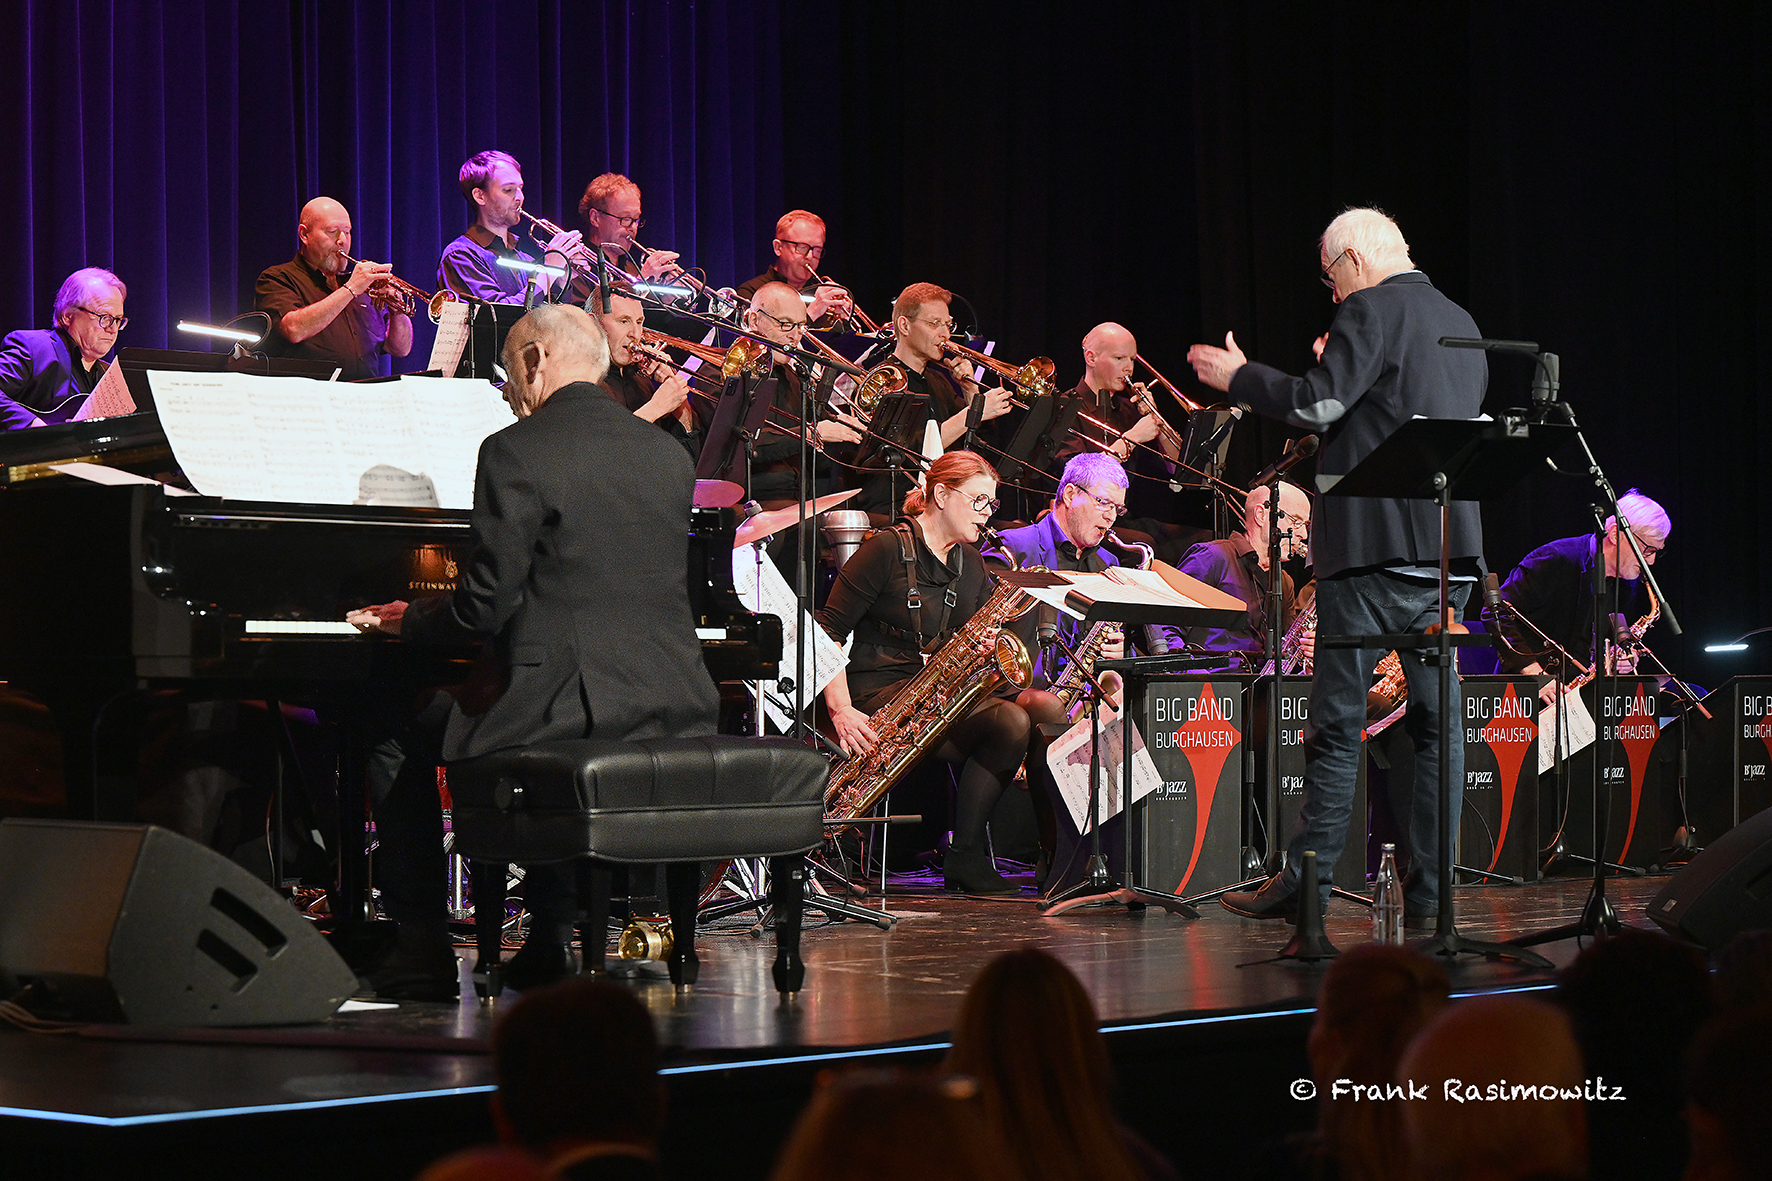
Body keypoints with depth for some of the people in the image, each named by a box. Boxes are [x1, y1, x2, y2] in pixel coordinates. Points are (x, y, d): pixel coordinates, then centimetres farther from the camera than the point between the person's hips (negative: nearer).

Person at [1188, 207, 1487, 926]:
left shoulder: (1371, 310, -7)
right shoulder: (1461, 324, 18)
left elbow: (1319, 404, -15)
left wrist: (1237, 377, -2)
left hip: (1375, 543, -7)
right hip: (1452, 547, 7)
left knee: (1337, 720, -3)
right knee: (1439, 718, 6)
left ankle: (1307, 883, -3)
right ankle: (1429, 891, 4)